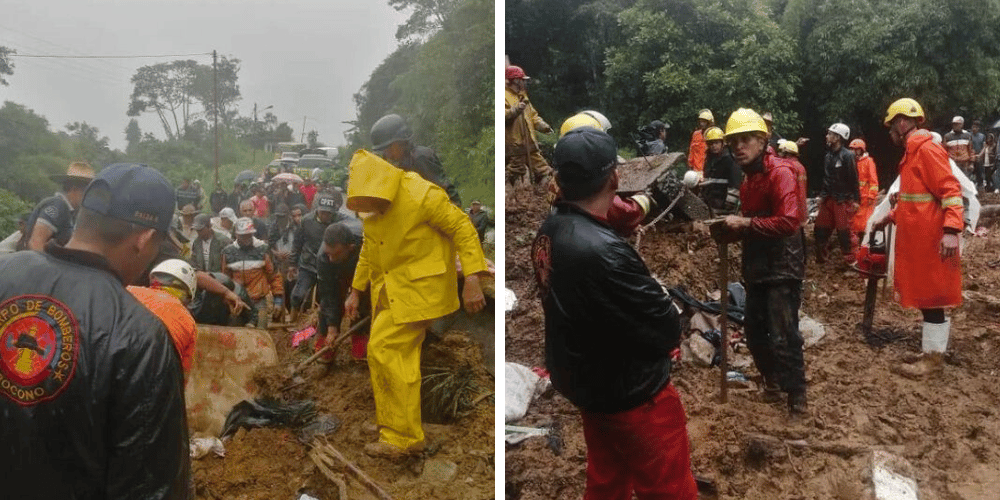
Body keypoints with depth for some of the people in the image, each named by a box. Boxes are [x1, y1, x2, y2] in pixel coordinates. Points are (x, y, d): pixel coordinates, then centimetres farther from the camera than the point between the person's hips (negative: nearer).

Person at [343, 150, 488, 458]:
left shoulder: (422, 195, -20)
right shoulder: (372, 205, 5)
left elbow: (463, 228, -16)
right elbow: (369, 249, 18)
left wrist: (472, 280, -22)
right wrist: (356, 291, 17)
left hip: (418, 288, -8)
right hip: (389, 289, 8)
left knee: (384, 349, -13)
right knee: (400, 360, 10)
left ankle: (401, 436, -2)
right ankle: (407, 437, 23)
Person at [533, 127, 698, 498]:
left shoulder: (549, 232, -5)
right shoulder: (603, 250, -32)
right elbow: (668, 331, -22)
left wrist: (645, 289, -2)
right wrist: (662, 304, -2)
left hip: (585, 384, 9)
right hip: (632, 396, -8)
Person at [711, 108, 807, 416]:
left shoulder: (780, 172, -15)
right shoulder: (748, 178, 13)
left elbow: (788, 222, -27)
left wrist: (746, 223, -23)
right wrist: (729, 231, 1)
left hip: (782, 267, -9)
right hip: (757, 267, 9)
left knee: (783, 338, -6)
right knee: (754, 331, 15)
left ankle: (797, 397, 11)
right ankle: (772, 382, 35)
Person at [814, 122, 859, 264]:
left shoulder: (847, 155, -11)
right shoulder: (828, 155, 12)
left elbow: (853, 179, -12)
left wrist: (855, 199, -13)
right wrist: (822, 195, 16)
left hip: (843, 200, -7)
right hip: (828, 199, 7)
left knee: (844, 231, -5)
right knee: (821, 229, 9)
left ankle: (850, 259, 5)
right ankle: (821, 257, 21)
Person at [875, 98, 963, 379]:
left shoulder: (927, 149, -15)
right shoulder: (913, 152, 16)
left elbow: (950, 191, -22)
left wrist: (951, 230, -30)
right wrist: (891, 217, 25)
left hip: (930, 240, -10)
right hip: (917, 239, 10)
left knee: (931, 299, -2)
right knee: (925, 298, 14)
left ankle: (934, 359, 6)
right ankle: (930, 352, 23)